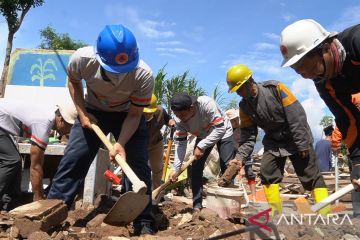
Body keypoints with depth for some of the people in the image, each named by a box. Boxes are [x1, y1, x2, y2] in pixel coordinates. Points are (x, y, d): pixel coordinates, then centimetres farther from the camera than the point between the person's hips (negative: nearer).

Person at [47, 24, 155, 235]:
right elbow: (73, 81, -3)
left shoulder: (144, 75, -34)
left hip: (128, 116, -1)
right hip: (93, 112, 2)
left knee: (138, 166, -11)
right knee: (72, 161, -6)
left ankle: (144, 224, 1)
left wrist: (121, 144, -34)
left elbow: (134, 115, -20)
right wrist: (82, 113, -13)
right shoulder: (82, 59, -29)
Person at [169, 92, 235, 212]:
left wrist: (201, 146, -40)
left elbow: (219, 129, -36)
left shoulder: (207, 104, -40)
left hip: (222, 132, -4)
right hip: (203, 136, 4)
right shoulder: (179, 120, -23)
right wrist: (175, 168, -26)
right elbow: (180, 143, -19)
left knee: (227, 168, -10)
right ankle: (197, 206, 3)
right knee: (195, 168, -5)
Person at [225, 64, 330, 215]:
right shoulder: (244, 106, -5)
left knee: (311, 175, -4)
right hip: (273, 142, 5)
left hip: (297, 139, -5)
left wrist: (303, 145, -21)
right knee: (267, 172, -5)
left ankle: (326, 213, 3)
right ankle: (275, 211, 7)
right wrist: (241, 156, -17)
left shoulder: (276, 88, -22)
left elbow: (297, 116, -22)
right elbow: (248, 135, -3)